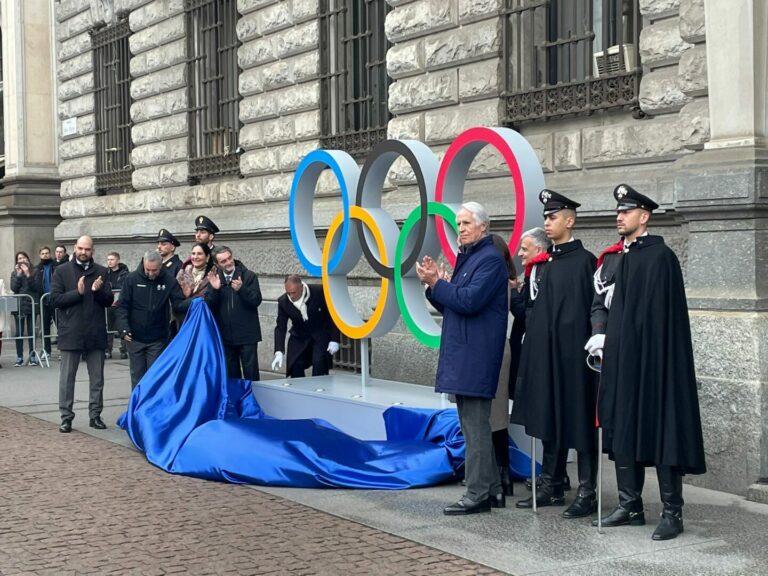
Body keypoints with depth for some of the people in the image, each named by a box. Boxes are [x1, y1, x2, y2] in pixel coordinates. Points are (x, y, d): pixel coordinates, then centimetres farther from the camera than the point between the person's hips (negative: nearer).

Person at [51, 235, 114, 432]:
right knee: (67, 378, 2)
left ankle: (95, 415, 17)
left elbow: (109, 300, 4)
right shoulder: (62, 271, 2)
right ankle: (66, 417, 10)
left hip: (96, 333, 2)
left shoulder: (101, 272, 8)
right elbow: (55, 299, -6)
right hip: (70, 333, -2)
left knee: (97, 379, 8)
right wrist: (77, 292, -18)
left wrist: (98, 291, -16)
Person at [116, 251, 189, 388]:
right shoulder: (132, 279, -5)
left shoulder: (169, 281, -5)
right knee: (137, 376, 8)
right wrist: (123, 328, -17)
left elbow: (179, 304, -8)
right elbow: (122, 306, -4)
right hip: (135, 337, 1)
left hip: (157, 339, 0)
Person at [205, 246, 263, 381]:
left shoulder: (249, 276, -4)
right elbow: (210, 306, 0)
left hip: (246, 335, -4)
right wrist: (214, 289, -17)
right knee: (230, 373, 13)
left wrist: (241, 289, -26)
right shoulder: (214, 279, 6)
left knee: (251, 372, -3)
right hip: (225, 335, 4)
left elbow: (256, 301, -11)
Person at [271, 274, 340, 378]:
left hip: (320, 335, -2)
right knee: (295, 367, -10)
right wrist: (279, 352, -27)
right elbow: (280, 328, -14)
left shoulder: (319, 292, -22)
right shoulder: (283, 302, -16)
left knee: (319, 364, -22)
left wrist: (334, 340, -14)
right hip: (299, 337, 3)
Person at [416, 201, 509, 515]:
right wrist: (435, 284, 4)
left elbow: (469, 301, -22)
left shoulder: (490, 259, -12)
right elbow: (450, 306, 20)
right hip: (461, 356, 10)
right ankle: (492, 489, 22)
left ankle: (478, 495, -1)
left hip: (476, 356, -10)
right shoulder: (465, 258, 18)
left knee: (475, 426, -6)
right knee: (474, 424, 14)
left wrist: (437, 284, -12)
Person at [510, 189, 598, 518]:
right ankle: (552, 488, 22)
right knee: (548, 419, 12)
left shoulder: (584, 261, -7)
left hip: (573, 355, -7)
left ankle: (587, 493, 6)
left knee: (579, 422, -1)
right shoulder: (540, 264, 12)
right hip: (543, 355, 7)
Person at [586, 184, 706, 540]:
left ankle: (673, 512, 2)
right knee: (621, 429, 9)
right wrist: (599, 333, -2)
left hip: (651, 357, -7)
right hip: (617, 358, 7)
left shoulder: (660, 256, -7)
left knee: (659, 428, -4)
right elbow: (599, 301, 14)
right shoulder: (610, 258, 14)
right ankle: (630, 506, 18)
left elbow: (665, 313, -10)